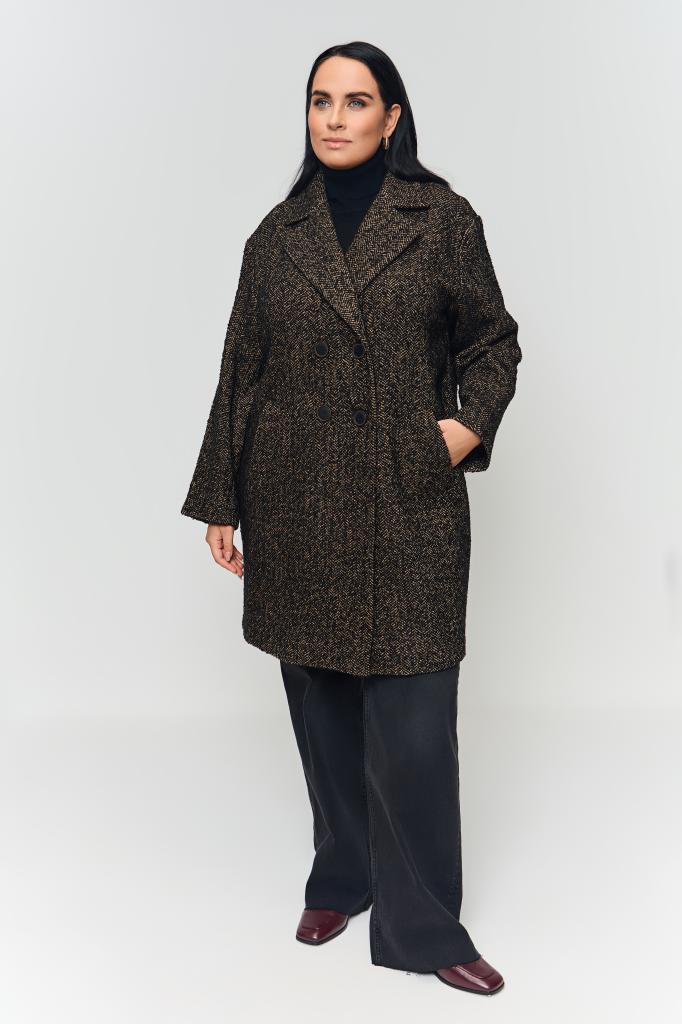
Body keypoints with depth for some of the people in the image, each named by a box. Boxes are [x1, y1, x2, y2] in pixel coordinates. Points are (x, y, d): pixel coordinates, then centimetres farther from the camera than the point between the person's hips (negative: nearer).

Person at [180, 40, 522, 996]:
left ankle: (421, 924, 14)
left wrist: (473, 422, -9)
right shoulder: (277, 235, 8)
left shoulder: (442, 219, 3)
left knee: (412, 720, -3)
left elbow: (493, 339, 10)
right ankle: (343, 878, 31)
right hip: (298, 506, 3)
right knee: (321, 704, 11)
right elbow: (240, 372, 9)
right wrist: (220, 501, 8)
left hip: (410, 502, -2)